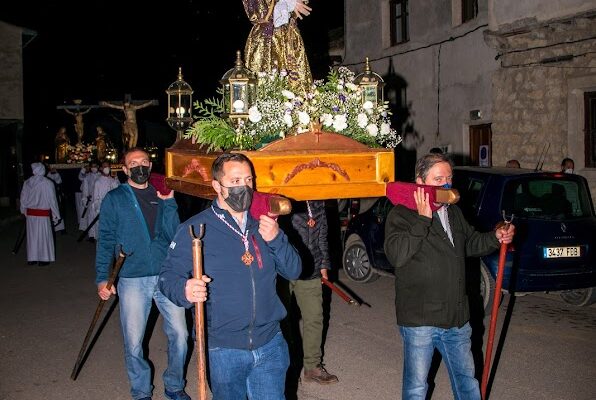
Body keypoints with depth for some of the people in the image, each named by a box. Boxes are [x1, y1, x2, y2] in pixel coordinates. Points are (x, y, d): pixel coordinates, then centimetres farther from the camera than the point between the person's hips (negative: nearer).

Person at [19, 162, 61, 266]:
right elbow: (52, 200, -10)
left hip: (30, 213, 4)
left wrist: (24, 211, 22)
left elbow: (23, 199, 8)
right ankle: (43, 259, 11)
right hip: (43, 214, -4)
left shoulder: (27, 182, -2)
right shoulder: (48, 183, -14)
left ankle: (31, 259, 20)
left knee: (32, 235, 13)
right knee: (43, 235, 6)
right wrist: (56, 215, -2)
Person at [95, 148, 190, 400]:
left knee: (179, 335, 4)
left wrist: (168, 203, -7)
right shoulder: (115, 199, 4)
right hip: (132, 279, -2)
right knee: (133, 342, 3)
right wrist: (102, 278, -6)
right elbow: (105, 240, 1)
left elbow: (174, 234, 1)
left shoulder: (162, 195, 10)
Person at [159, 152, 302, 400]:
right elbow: (168, 276, -8)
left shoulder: (264, 224, 6)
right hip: (223, 350, -3)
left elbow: (293, 272, 3)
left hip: (270, 345, 3)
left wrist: (276, 239, -15)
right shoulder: (195, 229, -7)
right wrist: (185, 290, -31)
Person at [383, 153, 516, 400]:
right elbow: (396, 255, -26)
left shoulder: (454, 213, 13)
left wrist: (495, 238, 8)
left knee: (466, 379, 20)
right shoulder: (402, 215, -12)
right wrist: (423, 220, -28)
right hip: (420, 319, -6)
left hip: (457, 319, 7)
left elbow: (470, 244, 27)